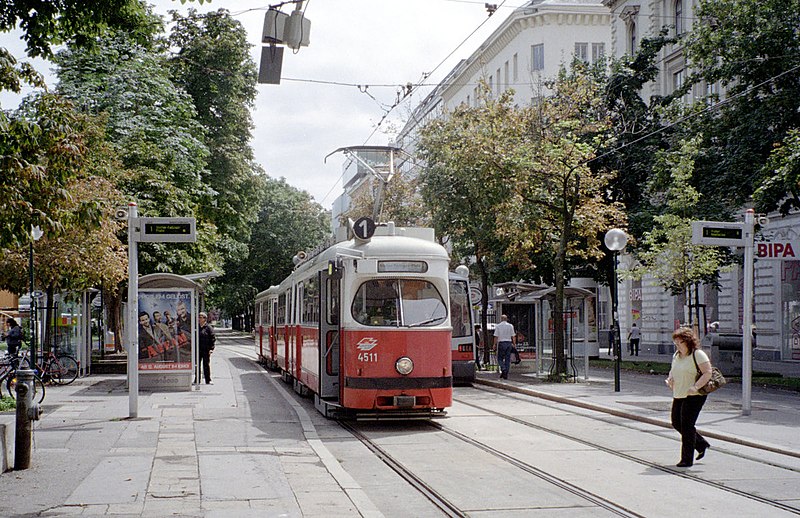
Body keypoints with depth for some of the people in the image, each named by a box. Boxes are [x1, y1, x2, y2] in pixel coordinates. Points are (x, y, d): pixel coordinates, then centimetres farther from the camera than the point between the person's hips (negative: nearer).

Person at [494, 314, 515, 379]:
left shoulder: (498, 326, -1)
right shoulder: (510, 326, 6)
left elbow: (496, 336, -6)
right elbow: (512, 336, 4)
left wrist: (495, 344, -3)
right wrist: (513, 343, 13)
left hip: (501, 343, -2)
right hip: (509, 343, 2)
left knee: (500, 358, 5)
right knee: (508, 359, 5)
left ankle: (503, 369, -20)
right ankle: (506, 374, 4)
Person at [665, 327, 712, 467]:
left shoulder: (697, 354, -14)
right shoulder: (676, 355, 11)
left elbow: (708, 373, -19)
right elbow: (673, 370, 24)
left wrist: (695, 387, -30)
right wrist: (669, 379, 1)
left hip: (694, 396, -9)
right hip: (678, 395, 9)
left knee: (686, 425, -8)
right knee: (676, 423, 12)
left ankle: (687, 459, 0)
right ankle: (701, 444, 30)